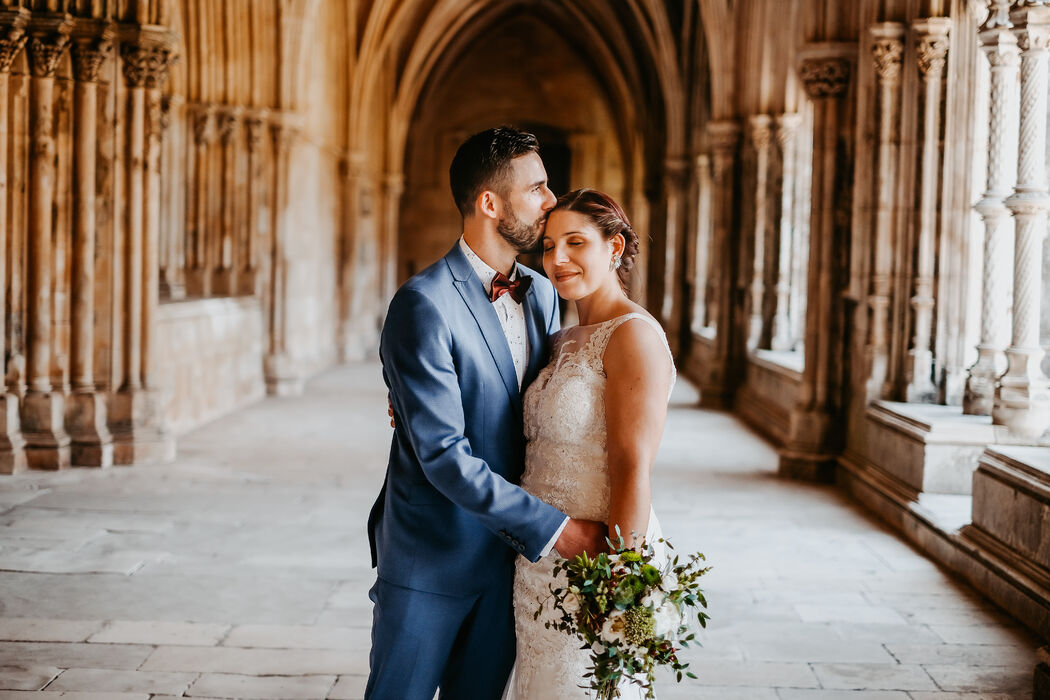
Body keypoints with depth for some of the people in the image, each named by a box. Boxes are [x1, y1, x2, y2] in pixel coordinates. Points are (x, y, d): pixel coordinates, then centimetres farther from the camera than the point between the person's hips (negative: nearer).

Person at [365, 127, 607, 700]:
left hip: (510, 548, 6)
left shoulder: (542, 295, 5)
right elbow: (442, 455, -23)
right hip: (432, 555, -6)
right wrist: (551, 529, -22)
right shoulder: (423, 304, -19)